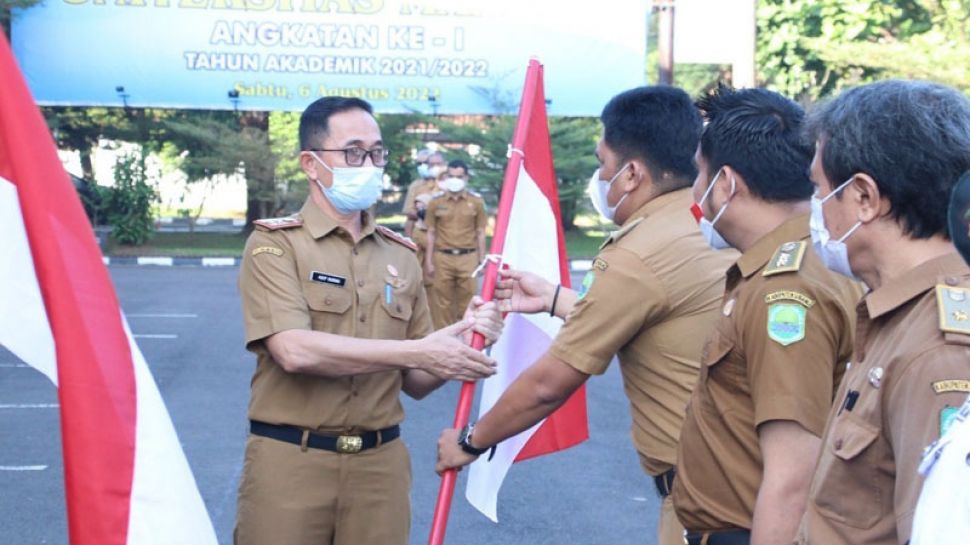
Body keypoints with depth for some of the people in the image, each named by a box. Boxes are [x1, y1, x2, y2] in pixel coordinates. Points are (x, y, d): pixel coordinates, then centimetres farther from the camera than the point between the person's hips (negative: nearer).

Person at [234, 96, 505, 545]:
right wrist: (415, 351, -19)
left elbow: (414, 383, 12)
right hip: (290, 461, -4)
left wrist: (464, 338, -7)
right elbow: (295, 351, -19)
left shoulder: (400, 256, 10)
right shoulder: (274, 244, -4)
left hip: (381, 463, 4)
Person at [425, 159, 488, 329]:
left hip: (468, 258, 0)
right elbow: (431, 233, 8)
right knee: (442, 302, 2)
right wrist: (428, 261, 4)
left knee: (467, 302, 2)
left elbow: (480, 233, 8)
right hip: (443, 257, 0)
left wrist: (482, 260, 5)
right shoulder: (436, 202, 6)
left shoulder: (476, 201, 6)